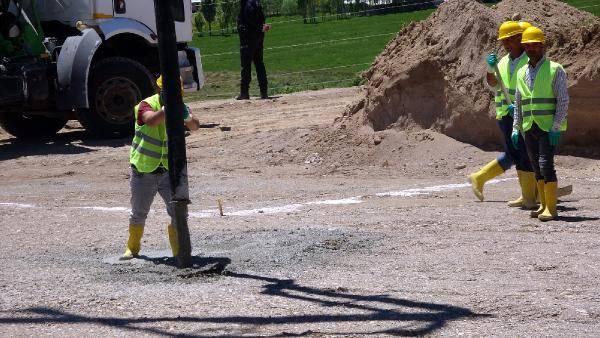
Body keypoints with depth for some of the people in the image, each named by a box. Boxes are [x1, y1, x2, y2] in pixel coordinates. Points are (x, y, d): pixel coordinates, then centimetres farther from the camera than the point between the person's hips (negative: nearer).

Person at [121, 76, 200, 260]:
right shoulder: (147, 105, -13)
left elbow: (195, 126, -18)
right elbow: (151, 120, -36)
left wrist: (189, 117, -39)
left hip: (169, 171, 3)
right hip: (144, 172, -2)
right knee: (138, 214, 11)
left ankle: (180, 251, 6)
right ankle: (132, 248, 30)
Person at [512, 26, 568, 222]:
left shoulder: (555, 70, -4)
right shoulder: (522, 73, 14)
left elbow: (563, 100, -9)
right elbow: (518, 103, 19)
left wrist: (556, 127, -16)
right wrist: (516, 128, 12)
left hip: (549, 127, -6)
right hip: (529, 128, 6)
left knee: (546, 164, -15)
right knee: (537, 168, 7)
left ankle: (551, 208, -13)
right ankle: (544, 205, 13)